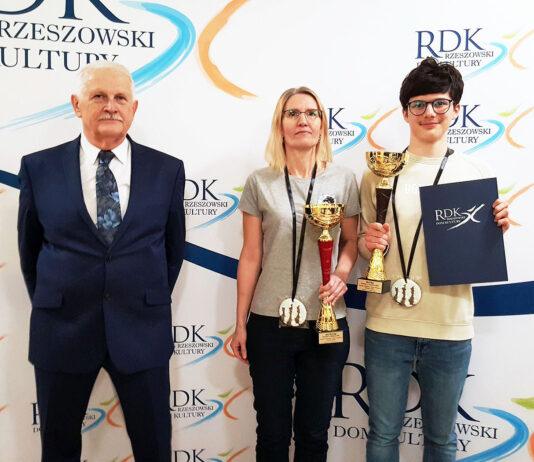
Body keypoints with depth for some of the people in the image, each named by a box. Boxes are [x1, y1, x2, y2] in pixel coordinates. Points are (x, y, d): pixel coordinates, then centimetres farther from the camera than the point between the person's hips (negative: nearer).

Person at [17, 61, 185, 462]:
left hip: (142, 329, 0)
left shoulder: (167, 169, -1)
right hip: (62, 329, 1)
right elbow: (29, 247, 8)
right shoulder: (38, 167, -1)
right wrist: (46, 305, 11)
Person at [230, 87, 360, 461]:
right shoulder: (260, 182, 1)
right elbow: (251, 256, 2)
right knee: (272, 429, 12)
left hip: (327, 323, 1)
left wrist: (341, 275, -12)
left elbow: (351, 240, 10)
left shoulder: (343, 179, 1)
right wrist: (241, 323, 3)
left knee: (314, 431, 14)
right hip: (269, 323, 0)